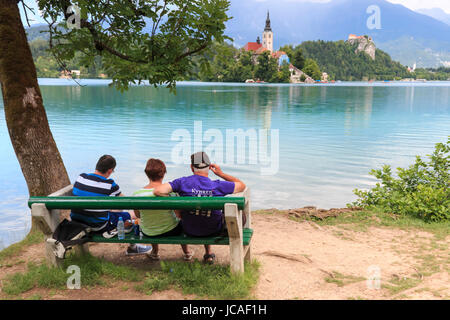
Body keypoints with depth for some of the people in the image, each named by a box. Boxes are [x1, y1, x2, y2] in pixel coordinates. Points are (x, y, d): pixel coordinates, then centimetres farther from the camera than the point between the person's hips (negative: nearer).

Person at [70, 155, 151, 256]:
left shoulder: (80, 177, -4)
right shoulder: (110, 185, -17)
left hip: (76, 223, 6)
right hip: (98, 227, -6)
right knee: (130, 216, 12)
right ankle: (132, 248, 27)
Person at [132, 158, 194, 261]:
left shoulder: (136, 194, -18)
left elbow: (138, 215, -1)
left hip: (148, 233, 2)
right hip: (171, 231, -2)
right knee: (182, 221, 33)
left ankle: (154, 253, 50)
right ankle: (186, 253, 47)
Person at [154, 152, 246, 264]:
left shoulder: (182, 182, -19)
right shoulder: (218, 186, -21)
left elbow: (157, 191, -28)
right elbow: (242, 185, -5)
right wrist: (221, 174, 0)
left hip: (189, 231, 1)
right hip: (214, 231, -1)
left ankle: (208, 254, 53)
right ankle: (208, 254, 52)